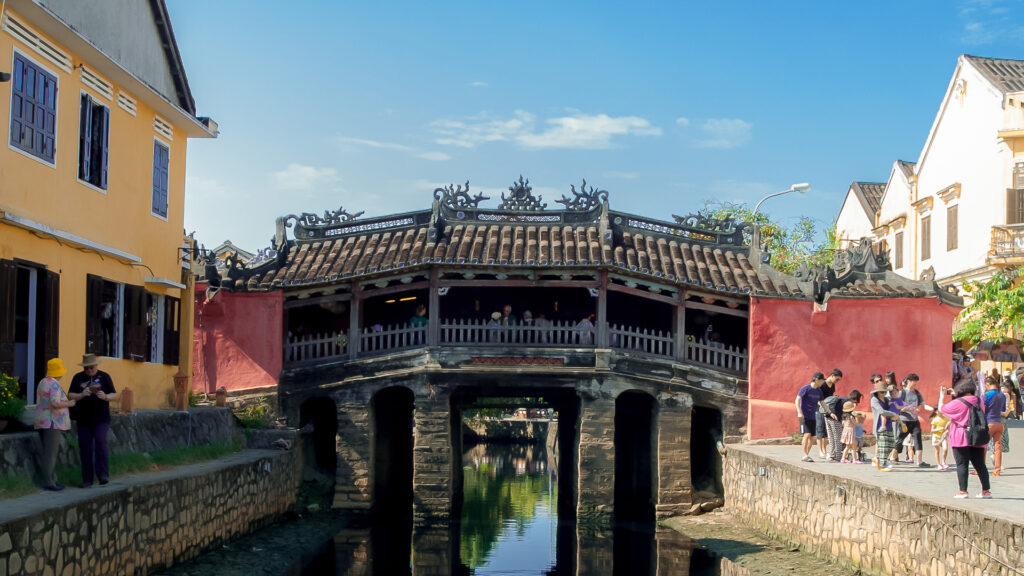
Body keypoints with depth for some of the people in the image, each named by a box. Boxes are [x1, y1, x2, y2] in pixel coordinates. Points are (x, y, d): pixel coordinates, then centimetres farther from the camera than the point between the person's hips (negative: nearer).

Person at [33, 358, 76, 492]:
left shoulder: (43, 382, 15)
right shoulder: (54, 384, -15)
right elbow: (55, 404, -25)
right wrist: (69, 403, -8)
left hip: (42, 422, 10)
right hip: (52, 422, -10)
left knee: (50, 454, 12)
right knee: (50, 454, -8)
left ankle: (52, 480, 16)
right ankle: (48, 483, -8)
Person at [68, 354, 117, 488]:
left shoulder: (104, 377, 6)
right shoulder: (78, 378, 8)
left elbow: (114, 395, 6)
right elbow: (70, 396, 3)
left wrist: (105, 397, -16)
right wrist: (82, 395, -16)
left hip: (101, 420, -2)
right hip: (83, 420, 2)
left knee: (100, 442, -21)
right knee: (85, 449, 3)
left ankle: (102, 475, -20)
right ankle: (87, 479, 10)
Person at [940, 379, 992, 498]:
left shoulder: (957, 403, -13)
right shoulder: (979, 401, 5)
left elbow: (941, 409, -1)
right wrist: (956, 396, 27)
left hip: (961, 439, -5)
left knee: (962, 465, -1)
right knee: (980, 465, 10)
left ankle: (963, 491, -4)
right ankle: (986, 490, 12)